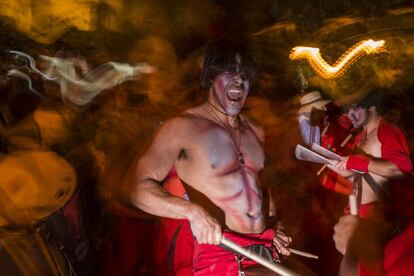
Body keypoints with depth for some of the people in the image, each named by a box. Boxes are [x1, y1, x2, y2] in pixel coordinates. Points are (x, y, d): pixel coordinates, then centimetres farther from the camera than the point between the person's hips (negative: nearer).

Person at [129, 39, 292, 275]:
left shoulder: (255, 131, 12)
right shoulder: (182, 127, -9)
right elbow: (138, 186, -14)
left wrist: (275, 229, 11)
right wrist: (192, 211, -27)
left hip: (265, 248, 6)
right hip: (218, 254, -6)